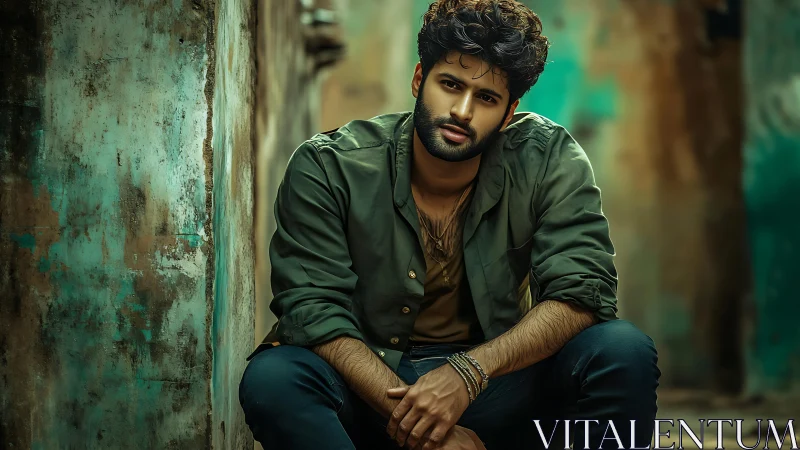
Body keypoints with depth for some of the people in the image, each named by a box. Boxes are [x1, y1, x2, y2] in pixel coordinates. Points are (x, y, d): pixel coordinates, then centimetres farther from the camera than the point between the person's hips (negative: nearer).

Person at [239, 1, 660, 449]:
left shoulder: (550, 160, -8)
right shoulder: (326, 168, -11)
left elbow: (584, 292, -14)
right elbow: (313, 307, -16)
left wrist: (468, 373, -28)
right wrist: (409, 414, -28)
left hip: (493, 383, 1)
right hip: (370, 386, -1)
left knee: (625, 352, -24)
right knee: (271, 379, -32)